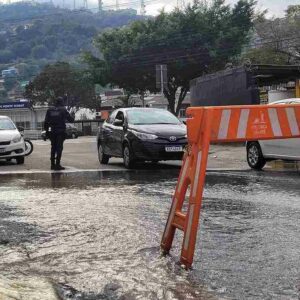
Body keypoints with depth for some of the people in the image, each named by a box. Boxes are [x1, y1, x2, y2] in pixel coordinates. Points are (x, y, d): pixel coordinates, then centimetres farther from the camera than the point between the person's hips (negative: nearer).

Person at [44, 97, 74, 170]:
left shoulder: (50, 110, 6)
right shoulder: (63, 110, -5)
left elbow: (46, 122, 6)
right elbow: (71, 119, -2)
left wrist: (46, 130, 11)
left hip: (52, 131, 4)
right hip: (60, 131, -4)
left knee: (53, 148, 14)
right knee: (59, 148, -3)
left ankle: (52, 164, 15)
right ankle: (57, 164, -9)